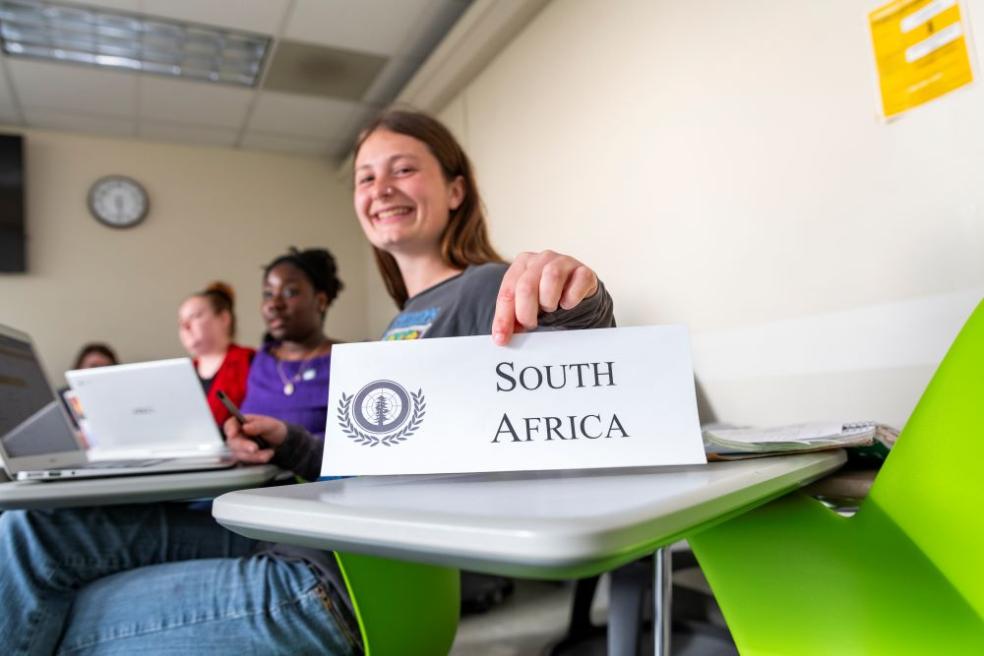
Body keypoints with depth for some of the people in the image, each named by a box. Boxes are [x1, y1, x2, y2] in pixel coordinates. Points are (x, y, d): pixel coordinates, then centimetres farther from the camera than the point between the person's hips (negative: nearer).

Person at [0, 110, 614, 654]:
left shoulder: (487, 289, -8)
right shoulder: (406, 320, 19)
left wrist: (579, 304, -47)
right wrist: (290, 445, 7)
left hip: (352, 579, -8)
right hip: (295, 537, 9)